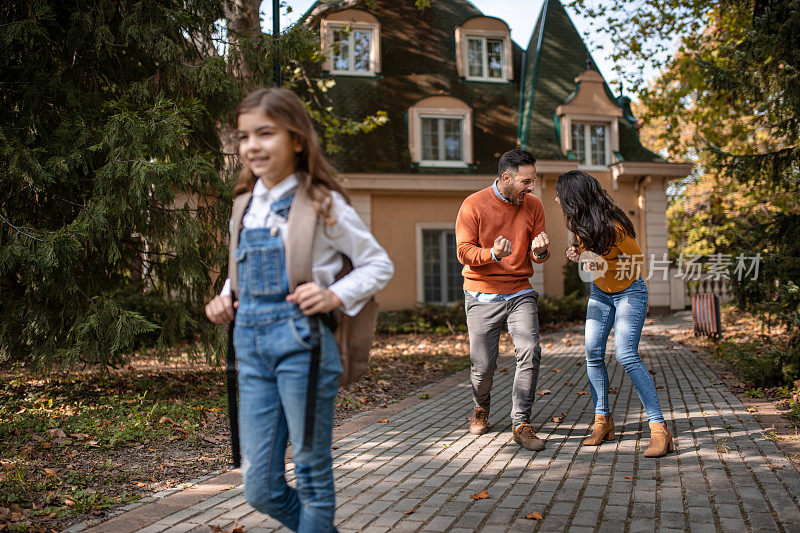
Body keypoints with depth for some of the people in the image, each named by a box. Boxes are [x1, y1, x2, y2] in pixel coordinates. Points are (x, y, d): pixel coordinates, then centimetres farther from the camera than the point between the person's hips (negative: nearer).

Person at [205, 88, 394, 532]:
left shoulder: (323, 203, -4)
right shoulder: (246, 207, 12)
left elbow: (380, 265, 1)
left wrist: (337, 296, -15)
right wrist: (225, 299, 6)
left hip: (301, 342, -6)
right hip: (251, 344, 6)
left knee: (312, 476, 6)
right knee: (260, 489, 9)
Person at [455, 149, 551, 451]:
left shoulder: (533, 205, 5)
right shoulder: (474, 205, -7)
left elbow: (539, 255, 8)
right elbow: (464, 252, -10)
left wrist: (540, 252, -17)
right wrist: (493, 254, -29)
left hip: (520, 294, 3)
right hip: (482, 296, -2)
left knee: (530, 352, -17)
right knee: (483, 365, 1)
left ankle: (521, 425, -6)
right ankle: (481, 409, 33)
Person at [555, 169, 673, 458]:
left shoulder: (612, 227, -28)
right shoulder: (579, 222, -5)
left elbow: (636, 264, -19)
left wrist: (594, 259, -28)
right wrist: (579, 252, -9)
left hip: (629, 292, -7)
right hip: (600, 292, 7)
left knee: (626, 355, -19)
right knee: (593, 353, -2)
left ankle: (659, 428, -16)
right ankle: (603, 420, 11)